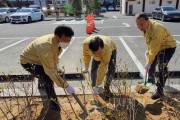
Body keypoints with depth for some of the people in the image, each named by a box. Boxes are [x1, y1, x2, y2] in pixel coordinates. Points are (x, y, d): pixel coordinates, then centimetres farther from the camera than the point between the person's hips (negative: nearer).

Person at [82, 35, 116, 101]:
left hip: (111, 50, -3)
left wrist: (97, 85, -35)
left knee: (111, 69, -20)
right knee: (93, 69, -6)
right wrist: (86, 68, -2)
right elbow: (86, 55, -16)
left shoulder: (107, 49, -49)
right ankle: (93, 86, 13)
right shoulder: (86, 43, -40)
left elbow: (102, 69, -42)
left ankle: (107, 88, -2)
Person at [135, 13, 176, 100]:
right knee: (152, 64, 17)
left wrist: (148, 63, -30)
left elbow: (154, 50, -35)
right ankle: (150, 80, 40)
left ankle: (159, 91, -3)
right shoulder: (145, 26, -13)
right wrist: (148, 50, 7)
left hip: (168, 47, -8)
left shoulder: (156, 30, -39)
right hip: (157, 46, 9)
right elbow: (148, 41, 6)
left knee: (162, 68, -14)